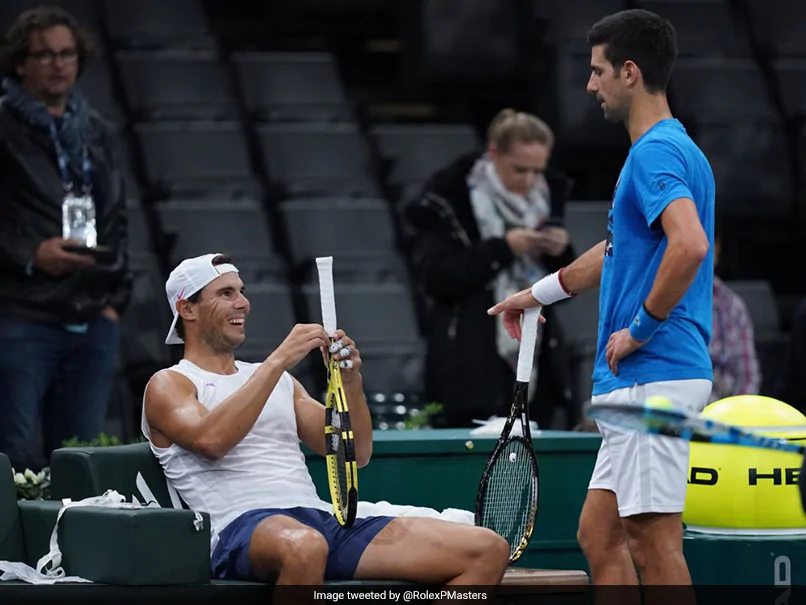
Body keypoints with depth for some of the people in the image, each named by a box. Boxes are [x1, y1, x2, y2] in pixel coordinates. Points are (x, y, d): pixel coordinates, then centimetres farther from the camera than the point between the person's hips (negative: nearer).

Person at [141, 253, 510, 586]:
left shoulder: (279, 380, 30)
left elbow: (355, 454, 23)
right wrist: (279, 360, -12)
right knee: (304, 546, -46)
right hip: (244, 528, -6)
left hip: (325, 519, 6)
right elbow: (211, 440, -13)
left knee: (488, 550, -13)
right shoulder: (168, 385, 11)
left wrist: (350, 380, 6)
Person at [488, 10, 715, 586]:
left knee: (655, 542, -8)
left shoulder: (656, 152, -13)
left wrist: (640, 328, -19)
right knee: (599, 533, 12)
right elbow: (622, 248, 34)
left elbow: (690, 245, -30)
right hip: (634, 384, 10)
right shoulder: (676, 149, 20)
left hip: (653, 376, -10)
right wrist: (539, 292, 43)